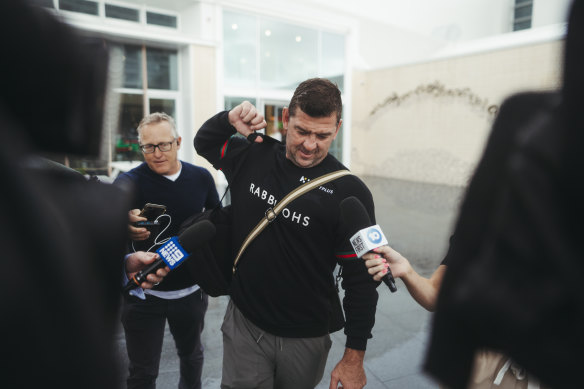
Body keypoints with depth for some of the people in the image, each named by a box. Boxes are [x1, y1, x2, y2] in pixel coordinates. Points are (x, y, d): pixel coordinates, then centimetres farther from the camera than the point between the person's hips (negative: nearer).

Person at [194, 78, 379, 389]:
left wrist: (354, 359, -9)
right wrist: (229, 119, -8)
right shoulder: (252, 157, -5)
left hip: (306, 338, -1)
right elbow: (204, 142, 14)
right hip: (243, 323, 2)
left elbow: (360, 280, -12)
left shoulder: (350, 192, -16)